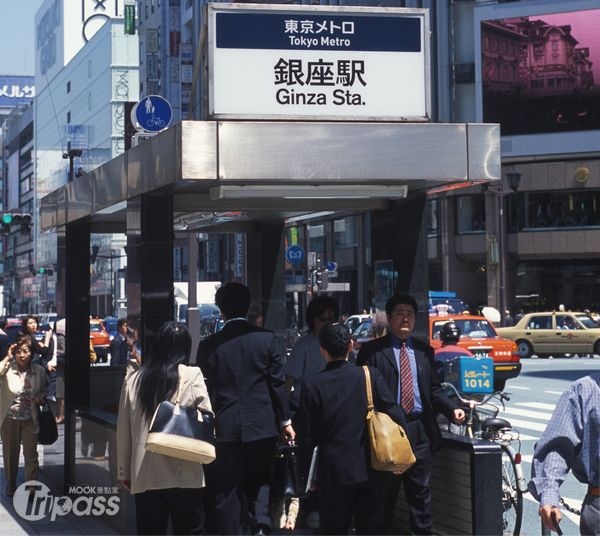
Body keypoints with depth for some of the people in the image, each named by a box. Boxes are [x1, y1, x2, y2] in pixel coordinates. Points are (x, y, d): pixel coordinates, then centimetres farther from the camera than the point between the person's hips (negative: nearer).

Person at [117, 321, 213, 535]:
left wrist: (124, 471, 16)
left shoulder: (133, 380, 4)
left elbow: (123, 431, 8)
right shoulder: (191, 376, -5)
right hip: (183, 475, -2)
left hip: (144, 476, 2)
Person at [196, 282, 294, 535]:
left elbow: (205, 389, 2)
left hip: (226, 427, 0)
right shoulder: (266, 338, -5)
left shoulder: (209, 345, -4)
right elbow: (277, 382, -2)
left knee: (228, 491, 8)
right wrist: (285, 420, 7)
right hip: (262, 424, 1)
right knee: (259, 481, 15)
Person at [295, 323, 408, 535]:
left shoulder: (312, 384, -8)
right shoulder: (370, 375, -5)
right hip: (371, 469, 2)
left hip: (333, 471, -1)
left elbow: (306, 435, -4)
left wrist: (309, 468, 9)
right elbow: (395, 416, -6)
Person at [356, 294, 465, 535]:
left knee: (421, 491, 10)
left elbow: (434, 389, 14)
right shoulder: (372, 351, -2)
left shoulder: (424, 351, 12)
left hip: (419, 430, 4)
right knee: (385, 492, 5)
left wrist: (452, 408, -3)